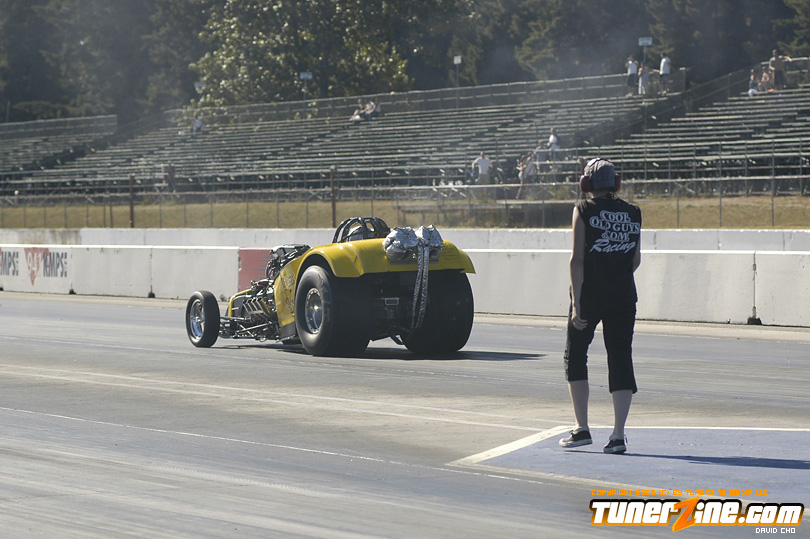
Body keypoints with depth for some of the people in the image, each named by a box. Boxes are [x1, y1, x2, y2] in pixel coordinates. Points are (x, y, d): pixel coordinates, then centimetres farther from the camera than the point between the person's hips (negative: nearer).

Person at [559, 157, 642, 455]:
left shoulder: (584, 210, -5)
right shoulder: (632, 213, 6)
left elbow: (577, 258, -10)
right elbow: (636, 259, 10)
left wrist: (577, 303, -12)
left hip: (590, 295, -3)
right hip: (624, 297, 3)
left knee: (575, 355, 11)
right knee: (621, 359, 4)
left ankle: (582, 428, 7)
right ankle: (618, 434, -3)